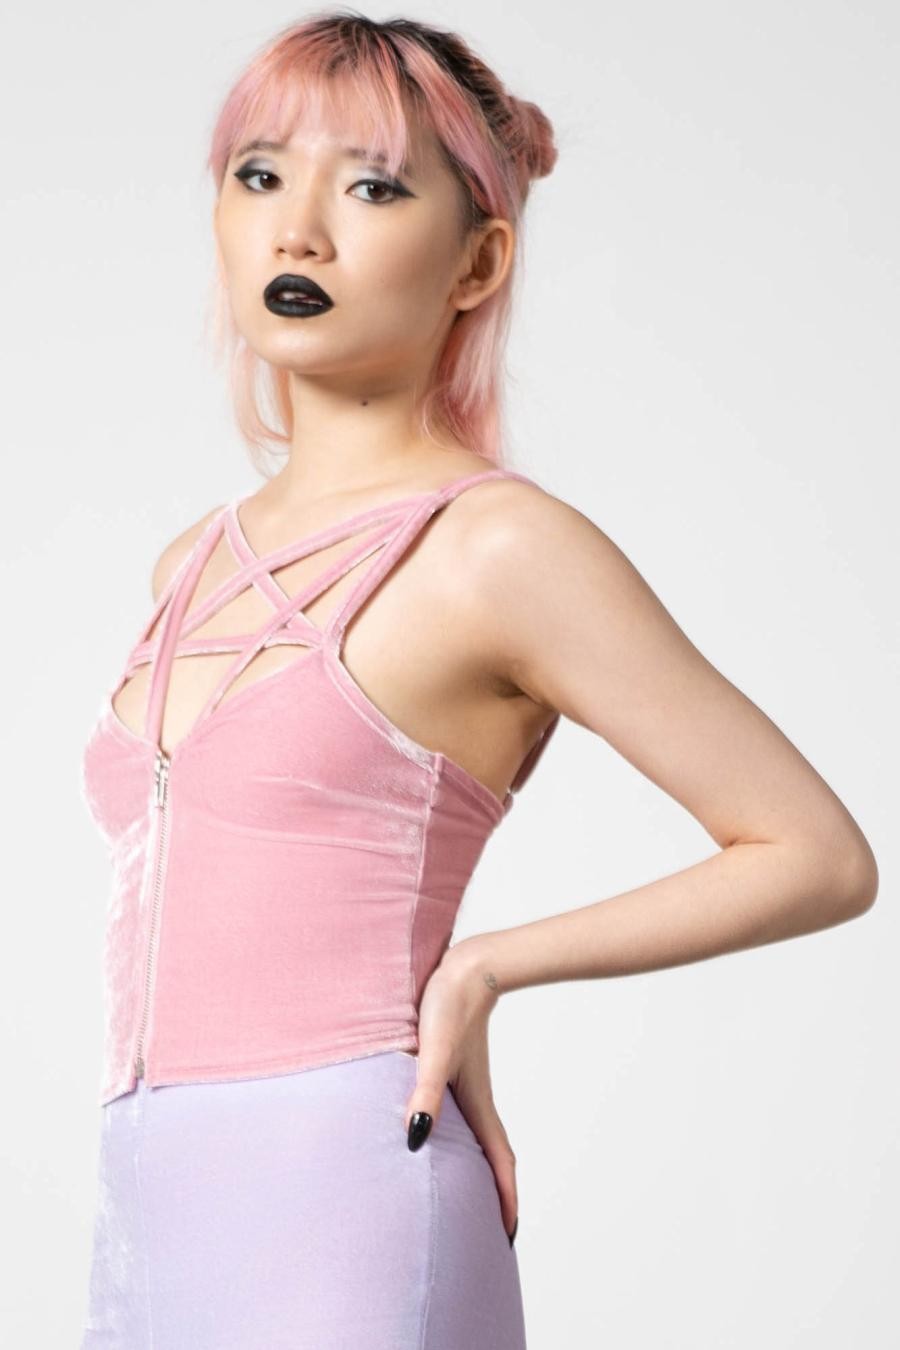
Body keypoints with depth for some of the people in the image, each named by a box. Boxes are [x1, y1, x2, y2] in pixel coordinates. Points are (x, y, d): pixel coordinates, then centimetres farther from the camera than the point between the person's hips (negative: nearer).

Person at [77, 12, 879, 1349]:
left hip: (336, 1227, -7)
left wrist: (481, 967, -6)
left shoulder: (497, 547, -7)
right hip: (154, 1228, 7)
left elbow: (822, 856, -5)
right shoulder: (197, 565, 13)